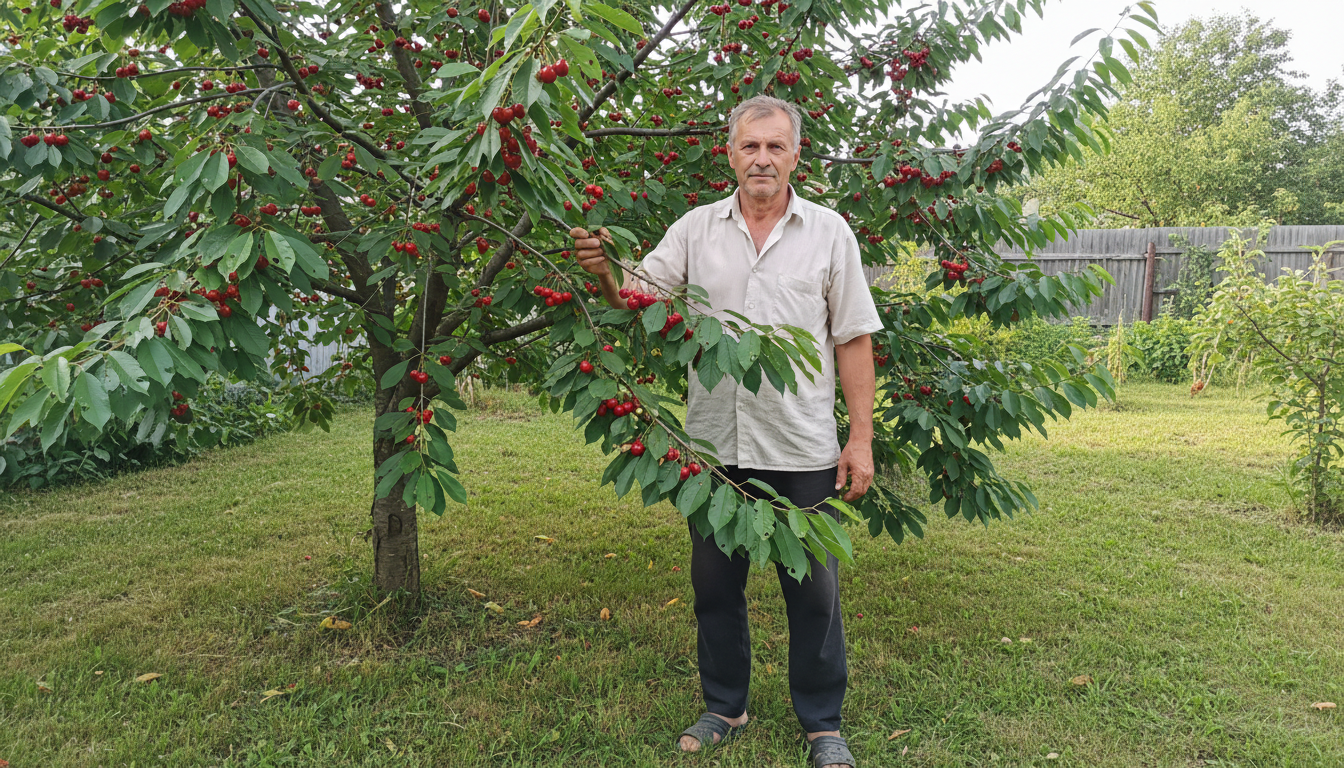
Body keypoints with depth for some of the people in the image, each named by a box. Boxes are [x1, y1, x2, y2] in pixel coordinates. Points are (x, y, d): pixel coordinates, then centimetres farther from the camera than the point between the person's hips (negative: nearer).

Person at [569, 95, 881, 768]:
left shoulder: (829, 232, 1)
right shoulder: (695, 229, 5)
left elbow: (854, 340, 1)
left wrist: (861, 439, -2)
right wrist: (602, 274, -20)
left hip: (802, 449, -2)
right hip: (715, 442, 2)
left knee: (813, 590, 7)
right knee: (714, 582, 14)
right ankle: (724, 707, 34)